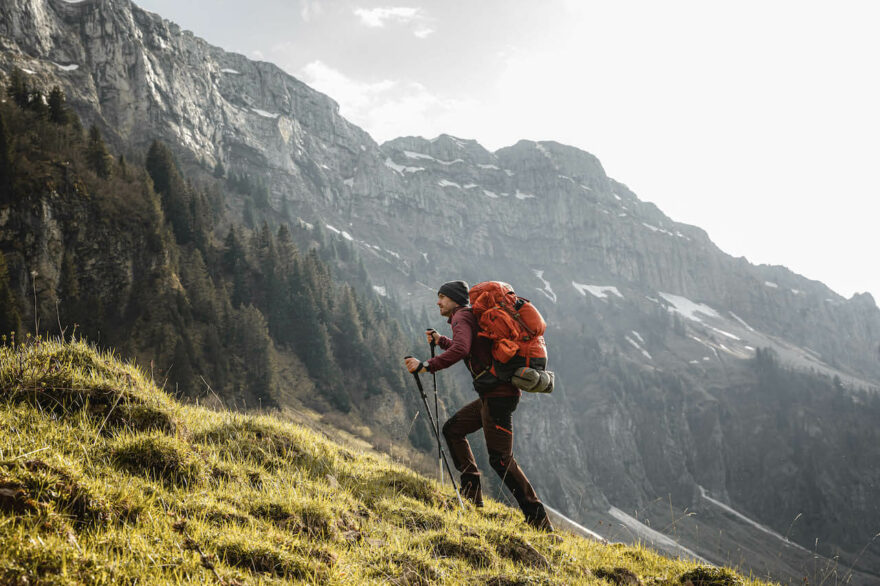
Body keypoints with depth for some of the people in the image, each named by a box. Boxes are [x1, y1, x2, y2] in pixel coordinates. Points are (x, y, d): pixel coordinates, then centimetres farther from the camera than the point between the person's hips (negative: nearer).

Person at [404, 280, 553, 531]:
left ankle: (538, 520, -8)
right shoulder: (470, 316, 23)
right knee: (452, 429, 17)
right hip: (493, 394, 10)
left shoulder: (462, 317, -7)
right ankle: (472, 494, 17)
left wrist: (426, 366, -27)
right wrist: (441, 340, 39)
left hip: (498, 394, -10)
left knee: (500, 459, -11)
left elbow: (461, 350, -28)